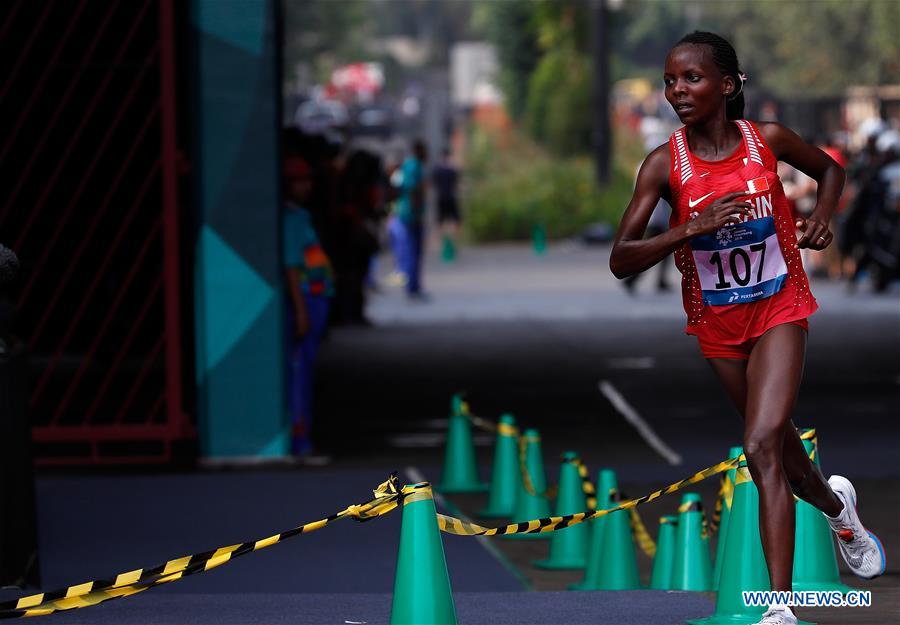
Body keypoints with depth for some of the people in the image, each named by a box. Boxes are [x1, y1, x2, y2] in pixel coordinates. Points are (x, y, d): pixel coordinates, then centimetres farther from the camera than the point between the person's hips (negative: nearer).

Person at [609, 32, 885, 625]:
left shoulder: (768, 140, -12)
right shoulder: (665, 164, -14)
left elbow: (829, 168, 11)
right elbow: (621, 260, -20)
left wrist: (822, 216, -9)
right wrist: (692, 227, -32)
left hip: (779, 309, -2)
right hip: (717, 322, 3)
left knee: (763, 446, -18)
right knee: (778, 441, 19)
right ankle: (836, 503, 54)